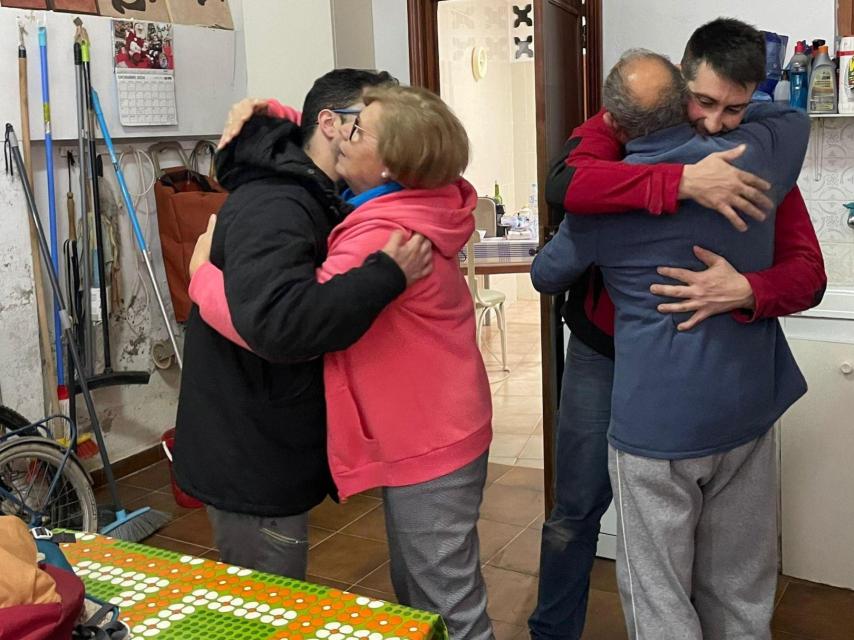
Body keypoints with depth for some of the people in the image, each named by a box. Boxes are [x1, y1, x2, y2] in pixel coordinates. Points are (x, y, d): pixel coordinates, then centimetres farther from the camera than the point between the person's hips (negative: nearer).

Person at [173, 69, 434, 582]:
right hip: (250, 463, -10)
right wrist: (388, 274, -35)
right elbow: (276, 322, -41)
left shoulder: (313, 201, 12)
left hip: (273, 452, 10)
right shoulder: (272, 208, -24)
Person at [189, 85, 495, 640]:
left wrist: (203, 274, -16)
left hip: (428, 446, -10)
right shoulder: (408, 204, 1)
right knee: (415, 593, 24)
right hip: (425, 434, 10)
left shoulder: (382, 237, -29)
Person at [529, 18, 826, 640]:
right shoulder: (622, 126, -11)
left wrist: (745, 290, -35)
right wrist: (684, 181, -42)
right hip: (604, 355, -1)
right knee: (576, 511, 9)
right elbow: (564, 184, -33)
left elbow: (808, 273, -13)